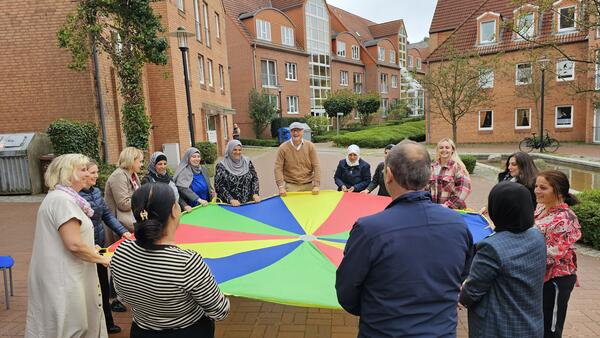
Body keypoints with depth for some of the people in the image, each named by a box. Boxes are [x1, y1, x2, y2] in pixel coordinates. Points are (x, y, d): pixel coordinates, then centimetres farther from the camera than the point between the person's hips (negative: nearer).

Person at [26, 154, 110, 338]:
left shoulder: (59, 197, 14)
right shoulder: (62, 200, -20)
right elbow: (74, 244, -26)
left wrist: (90, 249, 17)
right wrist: (100, 258, -12)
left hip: (60, 276, 10)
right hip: (62, 281, -10)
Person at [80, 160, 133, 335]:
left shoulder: (96, 192, 5)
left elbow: (107, 215, 10)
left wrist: (122, 231, 0)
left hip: (100, 247, 7)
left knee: (103, 286, 18)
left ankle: (107, 322, 34)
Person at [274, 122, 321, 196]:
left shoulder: (310, 146, 1)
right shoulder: (283, 148, -3)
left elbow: (316, 166, 0)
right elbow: (278, 168, -4)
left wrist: (316, 185, -8)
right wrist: (281, 187, -13)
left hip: (308, 186, 2)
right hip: (291, 186, -1)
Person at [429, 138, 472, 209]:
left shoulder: (457, 166, -7)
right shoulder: (433, 166, 8)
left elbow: (465, 188, -14)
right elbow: (428, 186, 17)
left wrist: (448, 205, -18)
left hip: (454, 208, -4)